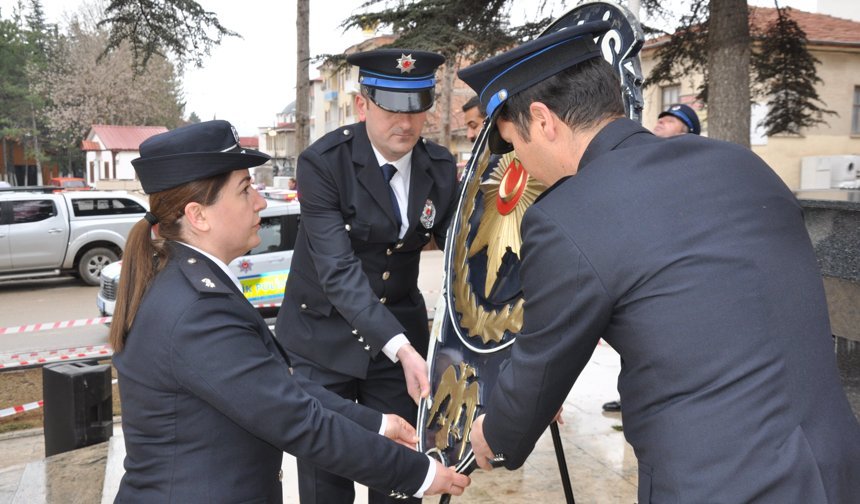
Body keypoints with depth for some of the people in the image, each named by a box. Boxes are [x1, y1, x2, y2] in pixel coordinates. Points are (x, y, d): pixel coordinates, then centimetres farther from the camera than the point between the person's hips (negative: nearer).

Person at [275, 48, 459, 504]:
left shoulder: (440, 167, -3)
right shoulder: (322, 163, -17)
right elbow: (339, 272, -25)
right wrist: (401, 349, -36)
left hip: (402, 333, 4)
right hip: (323, 336, -3)